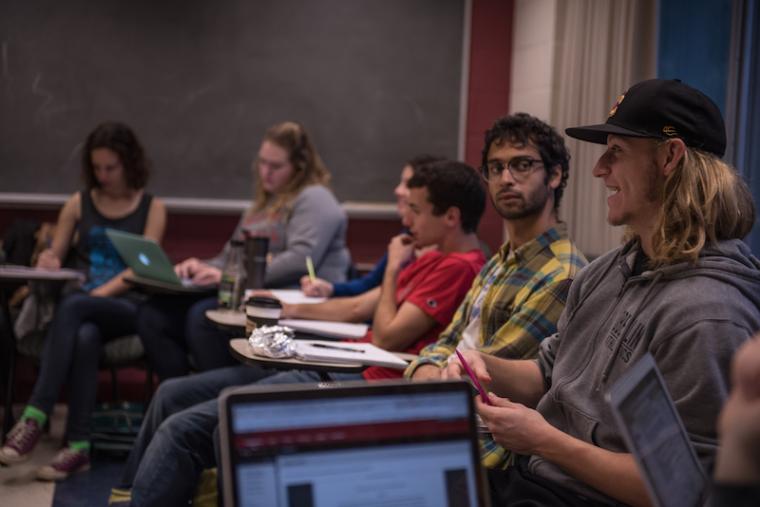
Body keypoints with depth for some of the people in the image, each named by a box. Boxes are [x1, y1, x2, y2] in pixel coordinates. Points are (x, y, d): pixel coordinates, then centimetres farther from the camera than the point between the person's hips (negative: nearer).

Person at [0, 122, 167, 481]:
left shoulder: (152, 207, 9)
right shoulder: (79, 204, 17)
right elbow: (54, 255, 19)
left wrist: (102, 292, -17)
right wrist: (47, 261, -7)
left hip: (128, 306, -2)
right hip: (84, 304, 2)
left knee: (72, 306, -37)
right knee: (84, 336, -37)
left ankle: (34, 417, -40)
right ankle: (78, 446, -41)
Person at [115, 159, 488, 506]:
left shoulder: (459, 268, -12)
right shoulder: (431, 261, 19)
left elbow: (386, 338, -16)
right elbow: (356, 308, 21)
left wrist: (392, 269, -3)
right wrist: (283, 309, 15)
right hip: (339, 364, 11)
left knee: (182, 429, -17)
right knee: (172, 395, 11)